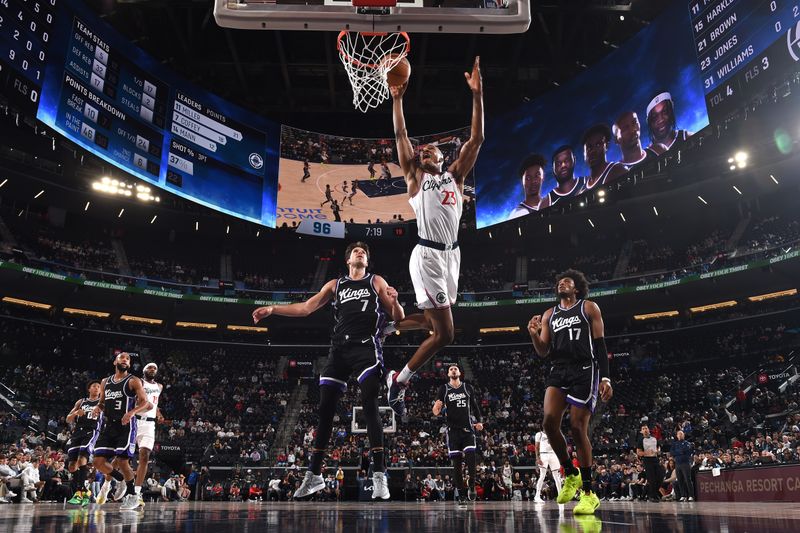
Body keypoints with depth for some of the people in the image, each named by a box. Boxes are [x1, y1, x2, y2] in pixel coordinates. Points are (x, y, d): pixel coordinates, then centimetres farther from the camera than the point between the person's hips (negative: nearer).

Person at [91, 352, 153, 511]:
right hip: (108, 425, 6)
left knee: (123, 461, -9)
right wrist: (97, 407, -1)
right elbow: (102, 402, 23)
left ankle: (132, 497, 6)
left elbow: (145, 403, -8)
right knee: (98, 461, 0)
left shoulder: (133, 381, -3)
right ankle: (121, 480, 26)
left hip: (125, 425, -5)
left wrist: (132, 411, -26)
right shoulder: (105, 382, 14)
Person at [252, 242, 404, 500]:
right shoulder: (335, 285, 20)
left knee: (370, 405, -16)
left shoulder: (377, 282, 11)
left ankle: (379, 474, -13)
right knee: (325, 408, 2)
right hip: (339, 349, 4)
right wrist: (272, 309, 12)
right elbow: (306, 308, 19)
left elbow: (398, 318, 7)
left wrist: (394, 301, -15)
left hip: (367, 347, -4)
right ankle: (314, 474, 12)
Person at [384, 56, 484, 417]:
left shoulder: (455, 175, 17)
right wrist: (397, 99, 1)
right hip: (428, 256, -7)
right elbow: (401, 136, 1)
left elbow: (476, 139, 9)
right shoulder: (415, 178, 6)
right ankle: (399, 380, 6)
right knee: (444, 333, -10)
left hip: (451, 255, 7)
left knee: (430, 324, 16)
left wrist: (477, 95, 3)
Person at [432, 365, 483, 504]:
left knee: (471, 458, -13)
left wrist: (478, 421, 4)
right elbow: (436, 411, 3)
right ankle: (459, 491, 9)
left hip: (468, 429, 1)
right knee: (456, 462, 1)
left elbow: (475, 405, 15)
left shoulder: (468, 388, 7)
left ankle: (472, 485, 6)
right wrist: (437, 409, -21)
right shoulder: (443, 389, 3)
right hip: (453, 430, 0)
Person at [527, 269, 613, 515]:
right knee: (549, 422, -15)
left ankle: (589, 493, 3)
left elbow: (600, 345, 1)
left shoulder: (589, 308, 8)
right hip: (558, 372, 4)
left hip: (585, 371, -4)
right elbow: (543, 352, 15)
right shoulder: (549, 314, 19)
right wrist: (534, 335, -6)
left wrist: (605, 378, -10)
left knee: (578, 428, -9)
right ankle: (571, 474, 8)